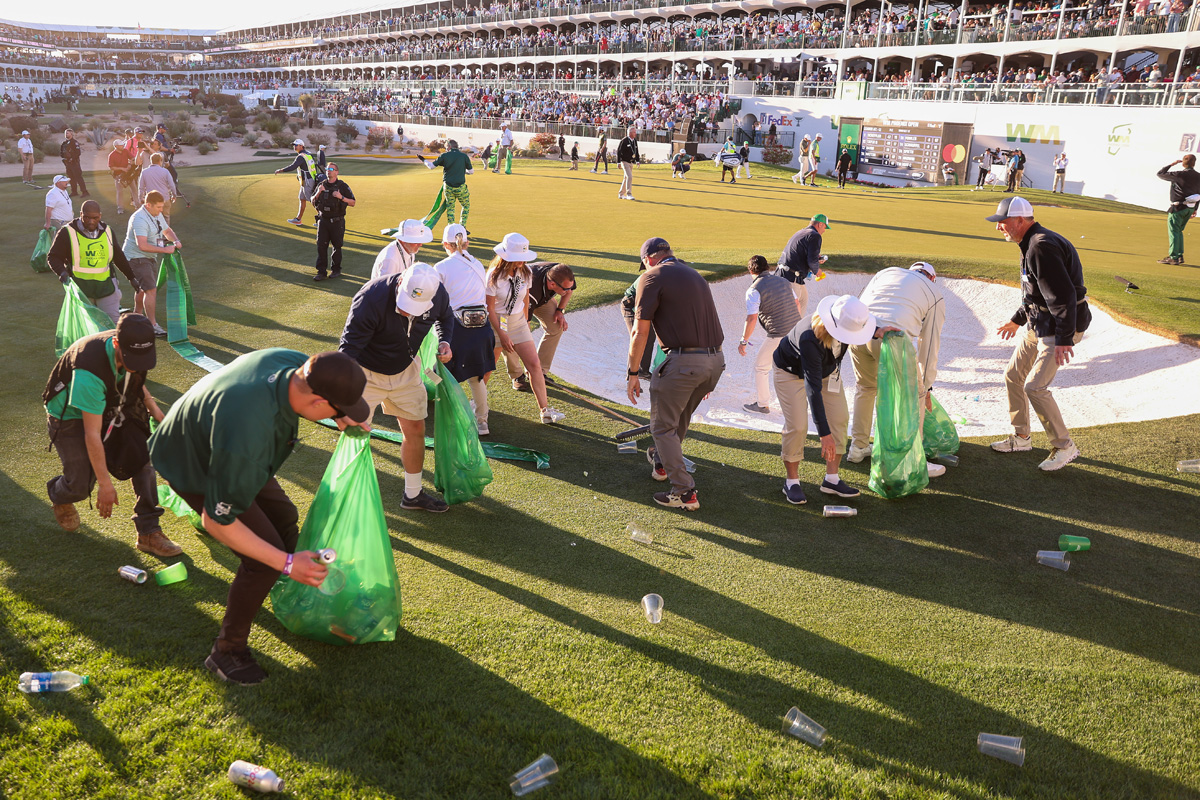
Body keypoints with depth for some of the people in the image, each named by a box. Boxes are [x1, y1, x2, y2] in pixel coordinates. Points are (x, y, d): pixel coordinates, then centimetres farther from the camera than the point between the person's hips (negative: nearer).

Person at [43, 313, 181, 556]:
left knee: (144, 458, -13)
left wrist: (155, 411, -4)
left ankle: (148, 533, -5)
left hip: (107, 406, 6)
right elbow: (92, 434, -33)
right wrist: (106, 485, -26)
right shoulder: (90, 372, -40)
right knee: (81, 485, -7)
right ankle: (58, 496, 35)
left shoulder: (130, 349, -19)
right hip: (70, 416, -6)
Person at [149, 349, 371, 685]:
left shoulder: (295, 363, -27)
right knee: (266, 559, -13)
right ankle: (227, 652, 7)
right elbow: (216, 521, -34)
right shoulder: (248, 439, -47)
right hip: (192, 470, -8)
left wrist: (343, 417, -10)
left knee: (284, 519, 19)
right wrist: (286, 563, -30)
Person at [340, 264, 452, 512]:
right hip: (366, 372, -5)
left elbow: (445, 317, 8)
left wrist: (444, 342, -12)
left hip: (406, 370, 5)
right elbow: (348, 348, -32)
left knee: (415, 430, 10)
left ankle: (413, 495, 29)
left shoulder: (438, 294, -19)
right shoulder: (371, 298, -35)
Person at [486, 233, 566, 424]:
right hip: (496, 322, -4)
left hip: (518, 321, 4)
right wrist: (502, 334, -15)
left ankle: (545, 410, -3)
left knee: (534, 364, -5)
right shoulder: (495, 275, -18)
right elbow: (489, 307, -14)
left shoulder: (525, 272, -4)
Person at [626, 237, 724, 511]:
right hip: (715, 360, 8)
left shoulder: (652, 277, -2)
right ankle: (662, 462, 48)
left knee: (663, 425, 6)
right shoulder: (694, 275, 21)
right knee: (680, 416, 27)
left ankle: (684, 492, 4)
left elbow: (641, 332, -8)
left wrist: (633, 373, -1)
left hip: (684, 361, -8)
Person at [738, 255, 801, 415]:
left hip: (778, 336, -7)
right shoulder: (783, 281, 12)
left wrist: (743, 341, -6)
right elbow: (796, 304, 18)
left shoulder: (754, 290, -9)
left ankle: (762, 405, 16)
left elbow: (752, 318, -15)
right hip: (797, 331, 7)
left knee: (761, 367, 10)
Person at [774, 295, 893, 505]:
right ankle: (791, 481, 5)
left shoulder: (846, 320, -26)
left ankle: (831, 479, 8)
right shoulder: (810, 338, -44)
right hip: (791, 372, -6)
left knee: (839, 418, -1)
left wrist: (877, 332, -18)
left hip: (826, 370, 6)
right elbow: (813, 388, -42)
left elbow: (863, 327, 5)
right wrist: (825, 434, -42)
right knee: (797, 425, -14)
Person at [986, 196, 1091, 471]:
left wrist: (1064, 339, -29)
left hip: (1062, 326, -11)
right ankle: (1021, 438, 26)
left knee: (1035, 386, -15)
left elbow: (1063, 296, -27)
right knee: (1013, 376, 13)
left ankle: (1064, 447, 0)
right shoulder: (1032, 245, 11)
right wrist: (1017, 320, 31)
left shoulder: (1042, 247, -23)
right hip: (1039, 323, 11)